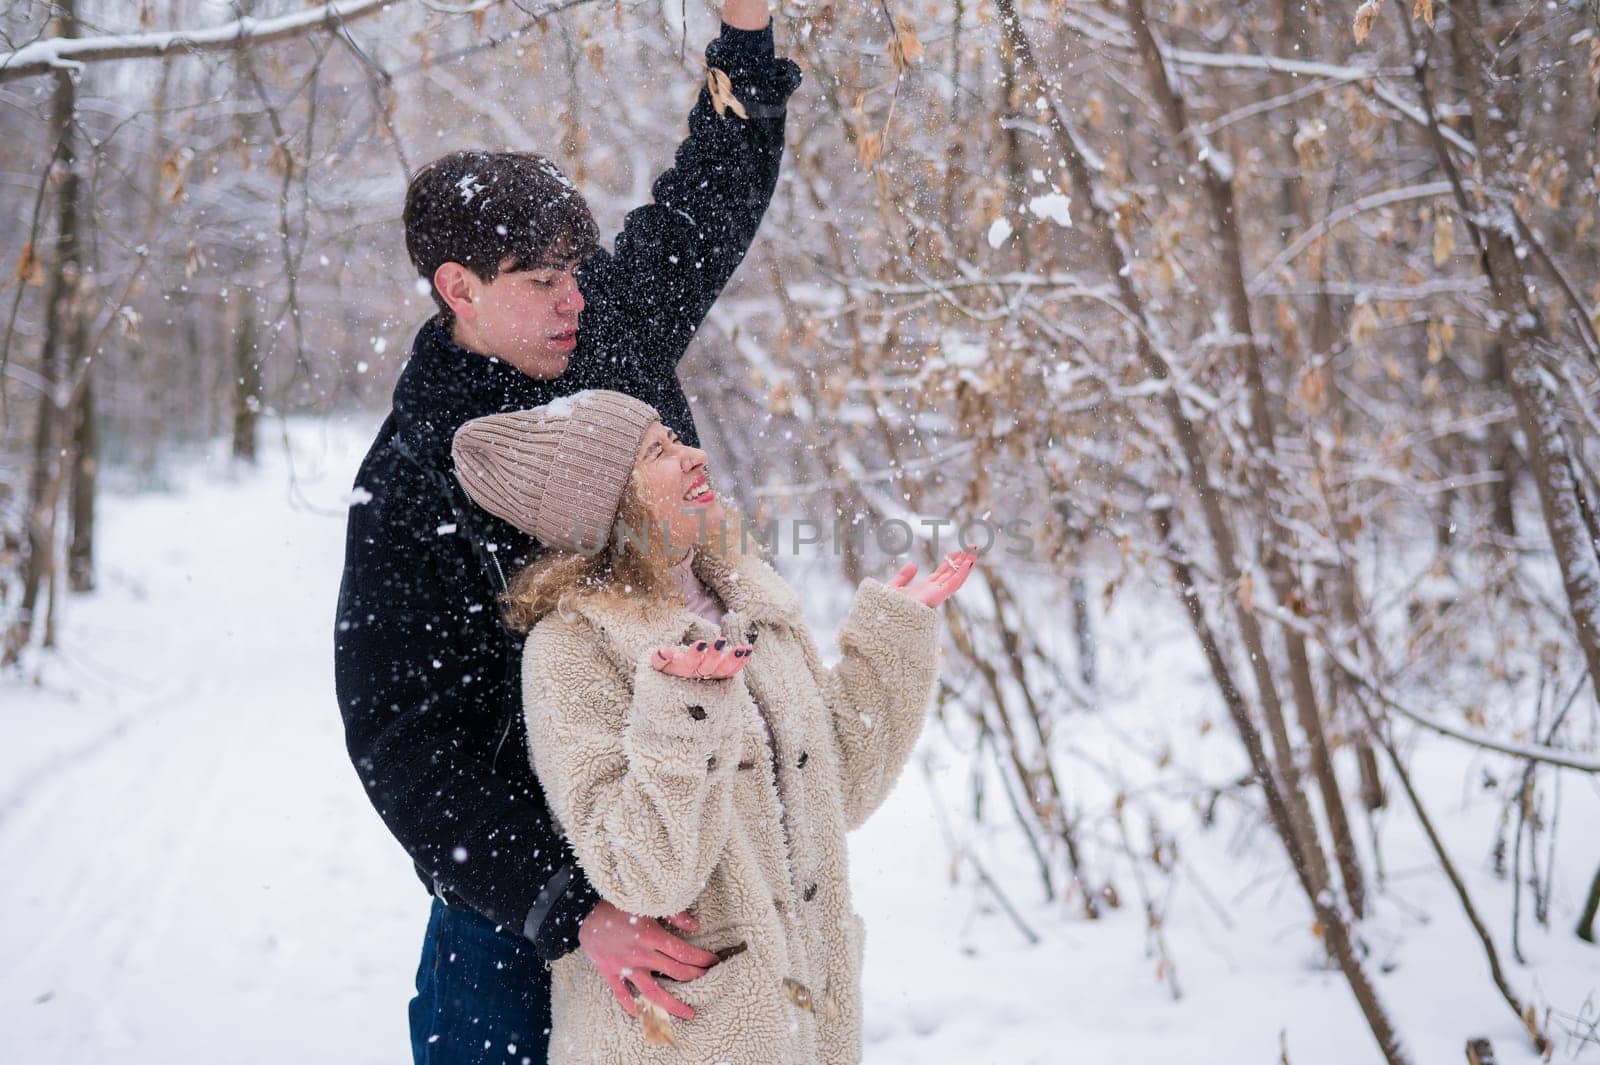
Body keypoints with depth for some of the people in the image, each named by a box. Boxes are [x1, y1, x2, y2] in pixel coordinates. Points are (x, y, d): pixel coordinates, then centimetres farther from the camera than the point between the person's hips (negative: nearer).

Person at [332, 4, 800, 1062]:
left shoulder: (616, 332, 1)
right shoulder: (405, 488, -15)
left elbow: (714, 197, 17)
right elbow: (399, 742, -19)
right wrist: (563, 904, -28)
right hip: (520, 873, -4)